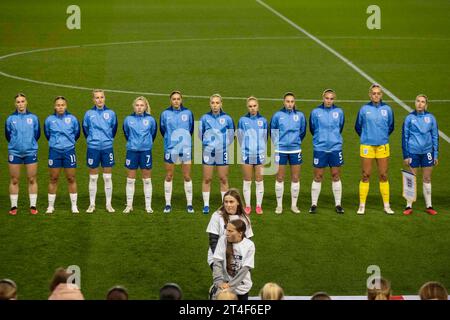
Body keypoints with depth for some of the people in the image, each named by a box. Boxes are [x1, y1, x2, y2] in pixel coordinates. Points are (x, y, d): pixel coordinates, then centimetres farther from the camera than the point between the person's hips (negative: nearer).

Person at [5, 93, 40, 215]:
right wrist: (16, 143, 12)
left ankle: (33, 206, 9)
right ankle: (13, 207, 10)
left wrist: (30, 143, 11)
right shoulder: (10, 119, 0)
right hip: (14, 152, 0)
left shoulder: (33, 118, 1)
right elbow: (8, 135, 11)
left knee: (32, 180, 1)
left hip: (30, 152, 0)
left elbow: (37, 134, 11)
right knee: (14, 180, 3)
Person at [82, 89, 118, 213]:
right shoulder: (89, 114, -1)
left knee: (108, 177, 4)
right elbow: (85, 128, 11)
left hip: (107, 147, 0)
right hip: (93, 148, 0)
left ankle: (108, 204, 12)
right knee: (93, 177, 6)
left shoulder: (111, 113, 1)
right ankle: (92, 204, 13)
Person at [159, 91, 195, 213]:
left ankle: (189, 204, 8)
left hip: (185, 148, 0)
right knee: (169, 176, 5)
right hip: (170, 148, 0)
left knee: (187, 177, 1)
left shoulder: (188, 113, 0)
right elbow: (162, 129, 11)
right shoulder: (165, 114, -2)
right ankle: (168, 204, 13)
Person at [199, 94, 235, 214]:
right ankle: (206, 205, 8)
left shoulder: (227, 118, -1)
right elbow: (201, 134, 12)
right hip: (208, 151, 0)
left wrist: (224, 144, 12)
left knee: (223, 179, 3)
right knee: (207, 179, 1)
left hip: (222, 151, 0)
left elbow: (231, 134, 11)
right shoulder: (204, 118, 0)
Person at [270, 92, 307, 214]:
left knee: (295, 178, 4)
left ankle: (294, 205, 14)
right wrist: (277, 143, 9)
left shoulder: (300, 115, 0)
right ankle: (279, 205, 11)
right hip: (281, 150, -1)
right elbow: (272, 131, 8)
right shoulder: (277, 115, -3)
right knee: (280, 178, 2)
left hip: (295, 150, 1)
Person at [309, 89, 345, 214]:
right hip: (320, 148, -1)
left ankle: (338, 204, 13)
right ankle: (313, 204, 11)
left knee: (336, 176, 6)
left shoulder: (339, 112, 2)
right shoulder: (316, 112, -3)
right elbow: (312, 128, 8)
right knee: (318, 177, 3)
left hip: (335, 148, 1)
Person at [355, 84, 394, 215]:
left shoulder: (387, 109, 2)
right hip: (367, 145, -1)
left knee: (384, 175, 4)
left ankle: (386, 205, 11)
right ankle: (362, 205, 8)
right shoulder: (364, 109, -1)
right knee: (365, 176, 1)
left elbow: (391, 126, 16)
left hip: (383, 146, 1)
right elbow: (358, 126, 12)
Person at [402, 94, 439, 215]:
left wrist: (436, 154, 4)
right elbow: (404, 137, 2)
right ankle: (409, 206, 10)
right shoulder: (409, 118, -1)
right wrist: (405, 155, -2)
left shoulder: (431, 118, 2)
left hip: (427, 152, 1)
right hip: (413, 152, -1)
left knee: (427, 179, 7)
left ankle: (429, 206, 15)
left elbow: (435, 136, 7)